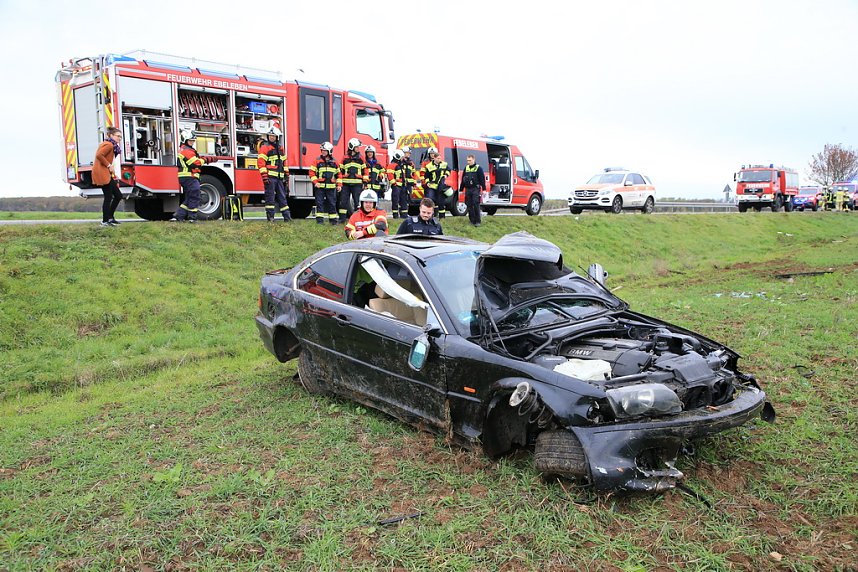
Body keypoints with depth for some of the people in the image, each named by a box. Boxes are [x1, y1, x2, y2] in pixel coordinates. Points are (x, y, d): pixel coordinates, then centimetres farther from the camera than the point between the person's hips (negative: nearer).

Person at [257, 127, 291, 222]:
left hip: (280, 178, 6)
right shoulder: (265, 147, -3)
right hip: (270, 177, -6)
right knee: (270, 196, -4)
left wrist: (286, 176, 17)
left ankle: (287, 216, 12)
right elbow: (260, 162, -10)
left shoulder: (281, 148, 17)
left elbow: (284, 163, 23)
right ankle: (270, 216, -1)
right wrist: (264, 176, -17)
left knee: (282, 196, 8)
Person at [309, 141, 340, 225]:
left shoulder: (334, 162, 9)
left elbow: (338, 174, 15)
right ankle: (319, 219, 1)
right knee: (319, 203, -2)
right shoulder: (317, 161, 1)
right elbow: (312, 172, 0)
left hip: (331, 187, 2)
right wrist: (315, 182, -11)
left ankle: (333, 219, 13)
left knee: (332, 203, 5)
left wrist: (338, 185, 9)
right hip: (320, 187, -2)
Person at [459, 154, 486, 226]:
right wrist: (461, 189, 18)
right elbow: (463, 179, 18)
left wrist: (483, 189, -12)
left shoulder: (478, 168, -2)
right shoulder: (466, 168, 14)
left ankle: (477, 221, -6)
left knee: (476, 205, -10)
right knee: (469, 205, 5)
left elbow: (482, 179, -6)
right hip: (468, 189, 5)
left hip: (475, 189, -5)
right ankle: (472, 220, 12)